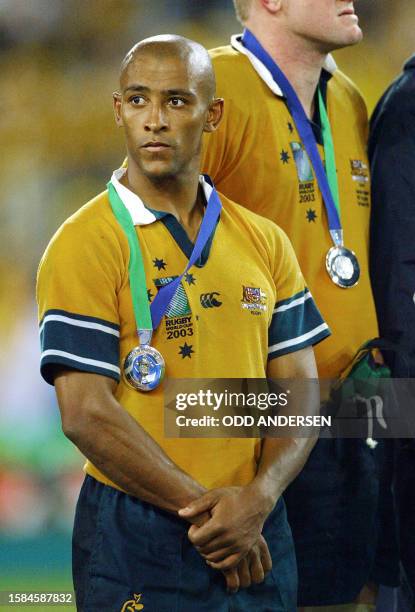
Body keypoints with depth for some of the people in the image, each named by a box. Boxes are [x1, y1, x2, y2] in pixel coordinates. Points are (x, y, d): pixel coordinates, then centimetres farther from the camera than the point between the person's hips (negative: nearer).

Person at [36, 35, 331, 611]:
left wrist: (258, 498, -12)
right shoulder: (84, 245, -7)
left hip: (258, 537, 5)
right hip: (137, 539, -4)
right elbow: (87, 414, -13)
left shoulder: (266, 242, 9)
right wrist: (202, 509, -15)